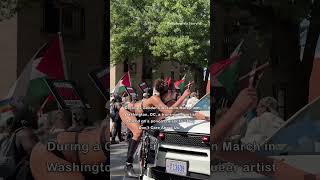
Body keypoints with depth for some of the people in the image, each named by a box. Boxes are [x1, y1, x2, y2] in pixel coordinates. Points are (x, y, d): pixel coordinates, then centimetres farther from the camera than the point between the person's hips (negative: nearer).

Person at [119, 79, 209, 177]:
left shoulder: (165, 101, -10)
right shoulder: (155, 99, -32)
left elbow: (178, 109, 1)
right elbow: (169, 112, -44)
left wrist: (196, 114, -6)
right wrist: (183, 96, -42)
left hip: (135, 114, 9)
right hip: (126, 110, -9)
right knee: (138, 132, -26)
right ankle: (128, 165, -26)